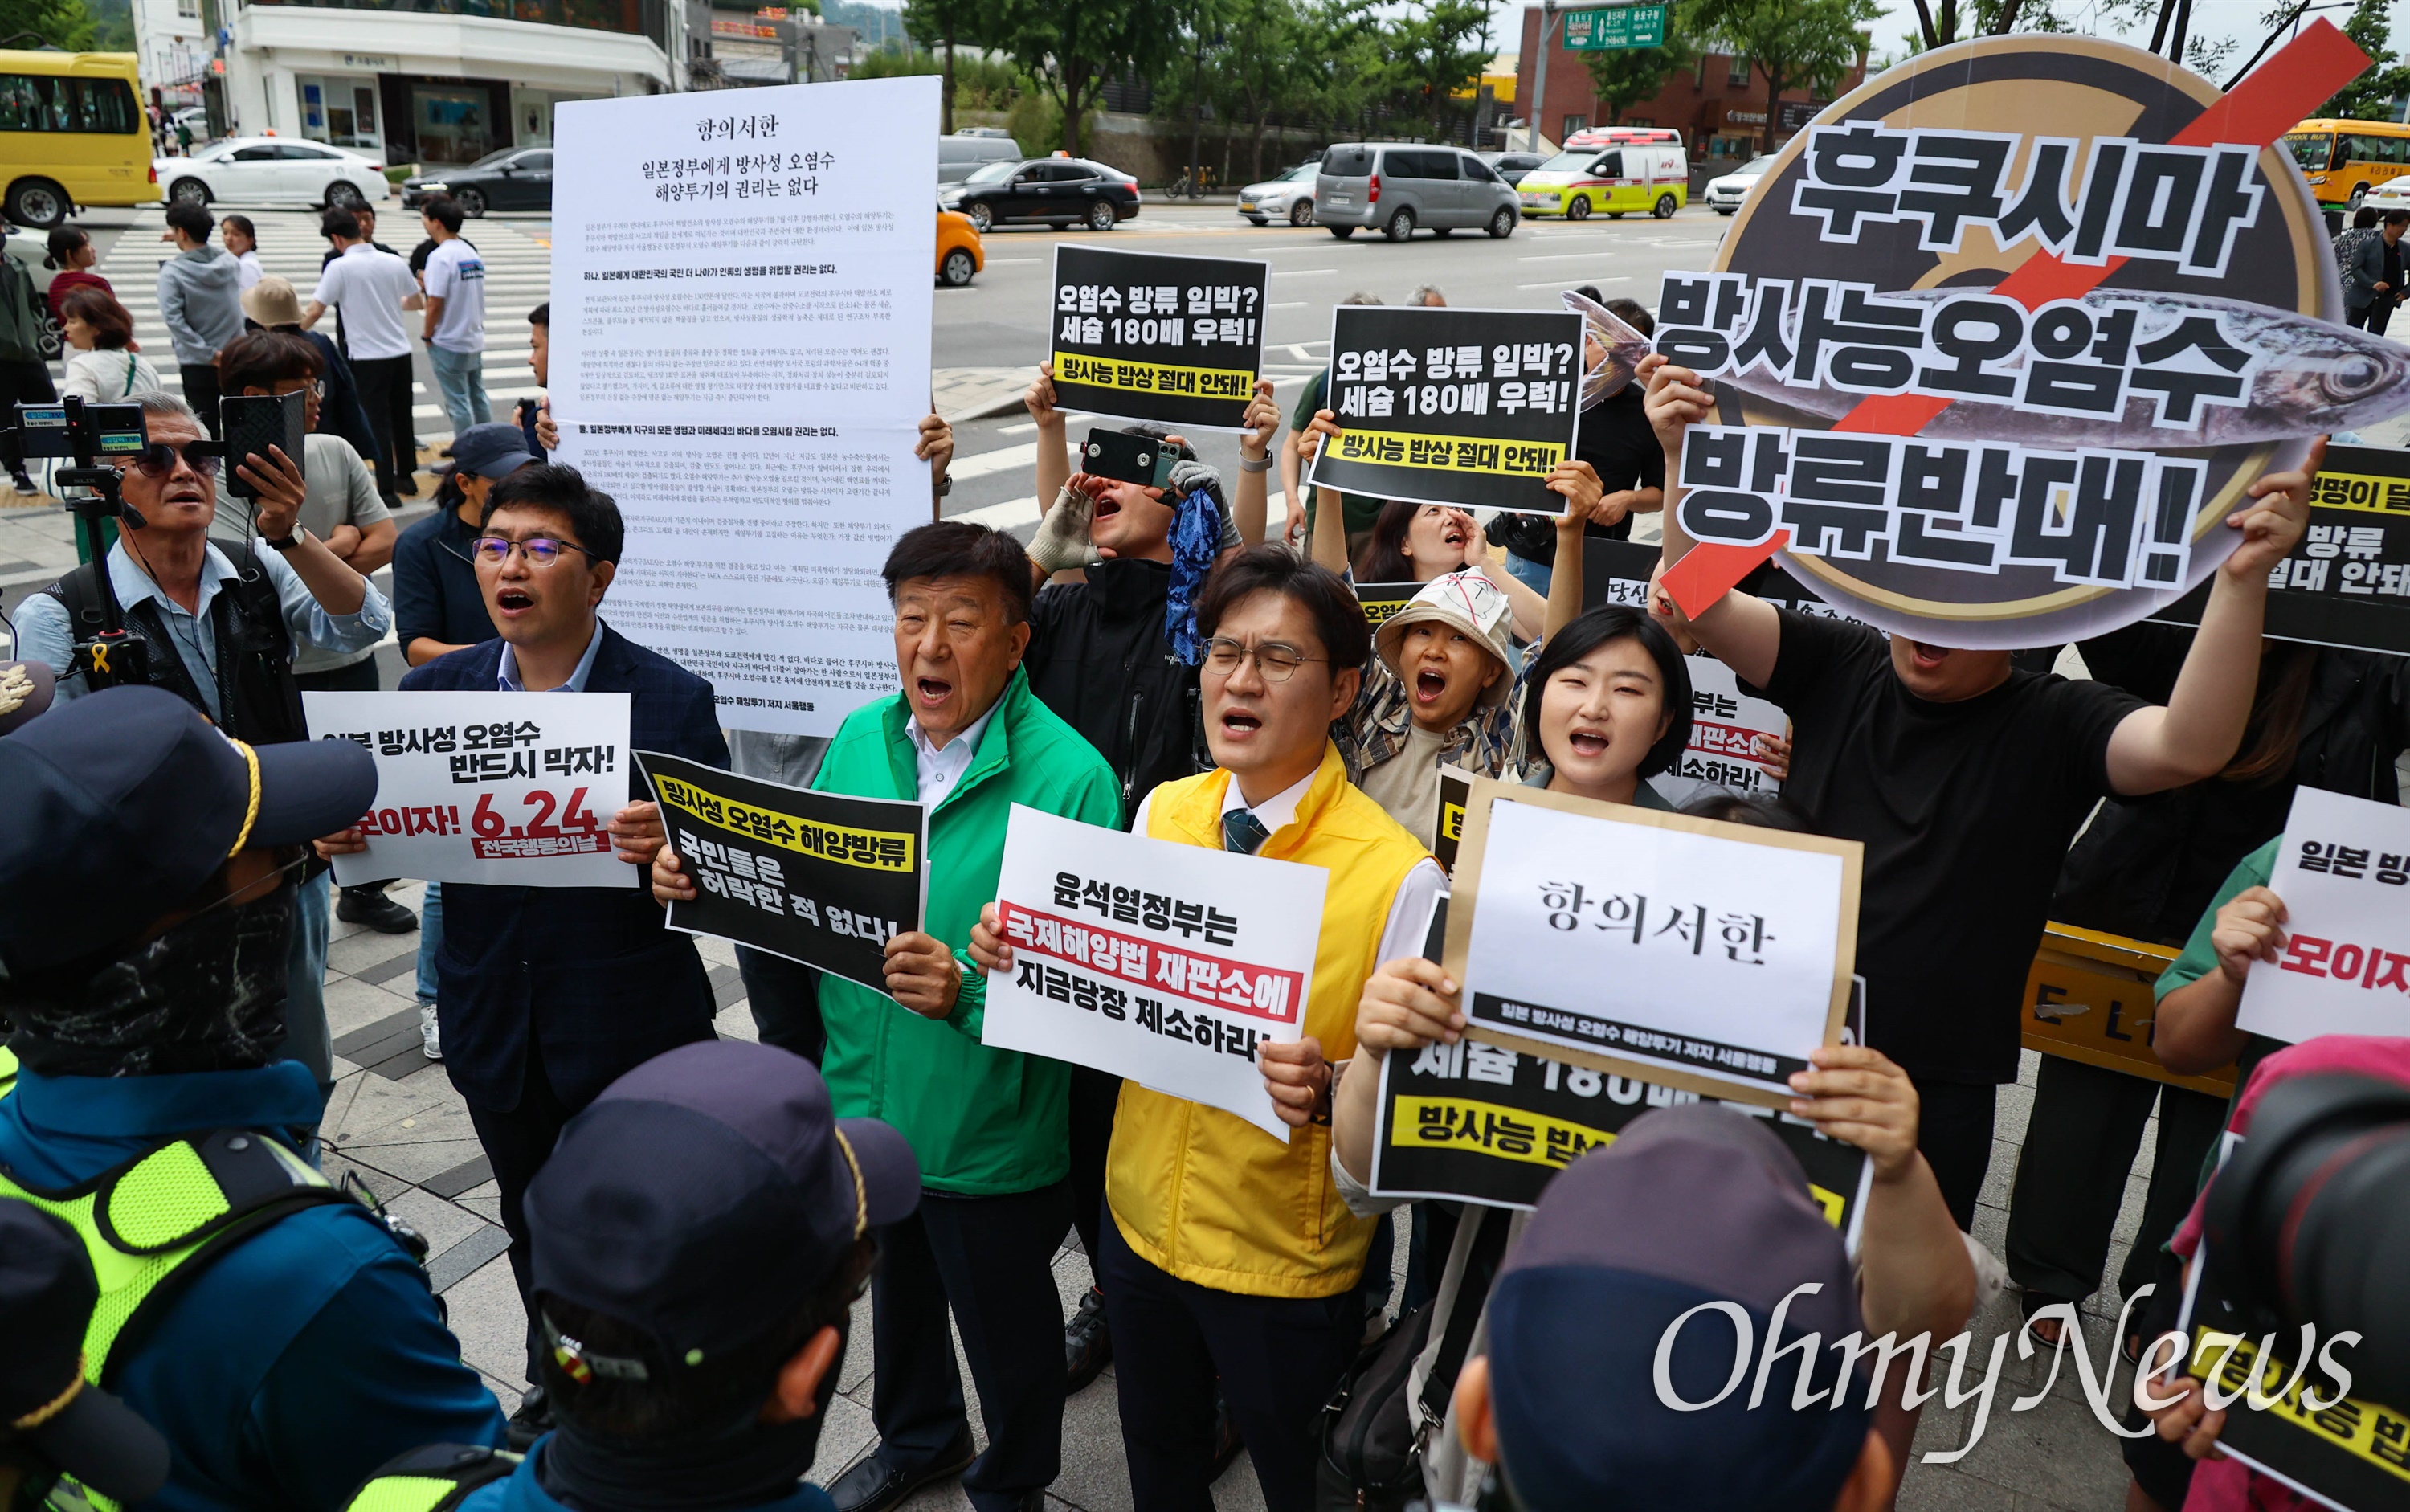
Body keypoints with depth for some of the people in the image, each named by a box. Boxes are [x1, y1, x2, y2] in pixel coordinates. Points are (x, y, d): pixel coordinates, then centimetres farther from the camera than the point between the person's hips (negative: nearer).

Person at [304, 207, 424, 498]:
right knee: (401, 416, 16)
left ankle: (386, 488, -1)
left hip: (367, 356, -5)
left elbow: (314, 312, -12)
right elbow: (418, 303, 15)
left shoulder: (339, 267, -11)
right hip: (400, 352, 5)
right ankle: (406, 477, 27)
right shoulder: (394, 262, 2)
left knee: (378, 421, 0)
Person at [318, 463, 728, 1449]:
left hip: (629, 1031, -4)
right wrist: (339, 835, -19)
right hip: (495, 1025, 4)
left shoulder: (673, 702, -14)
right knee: (534, 1224, 25)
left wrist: (673, 848, -36)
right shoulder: (434, 691, -1)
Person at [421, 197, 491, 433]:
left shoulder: (440, 256, -18)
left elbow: (435, 303, -19)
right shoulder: (472, 253, 7)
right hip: (475, 339, 8)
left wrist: (428, 334, -6)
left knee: (457, 403, 1)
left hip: (449, 344, -8)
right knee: (478, 398, 15)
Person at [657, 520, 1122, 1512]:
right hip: (863, 1098, 6)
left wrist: (969, 992, -40)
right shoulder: (859, 739, -3)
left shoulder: (1069, 778, -23)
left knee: (1004, 1322, 18)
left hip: (989, 1133, -5)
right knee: (897, 1283, 29)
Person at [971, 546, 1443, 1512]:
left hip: (1286, 1258, -5)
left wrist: (1330, 1090, -35)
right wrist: (1029, 958, -11)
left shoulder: (1397, 876, -22)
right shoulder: (1161, 812, -4)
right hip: (1141, 1217, 5)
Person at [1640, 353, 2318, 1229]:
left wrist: (2242, 578, -33)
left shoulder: (2054, 724, -5)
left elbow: (2189, 747, -23)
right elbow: (1703, 604, -8)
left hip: (1935, 1084, -2)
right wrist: (1682, 456, -20)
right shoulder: (1841, 669, 1)